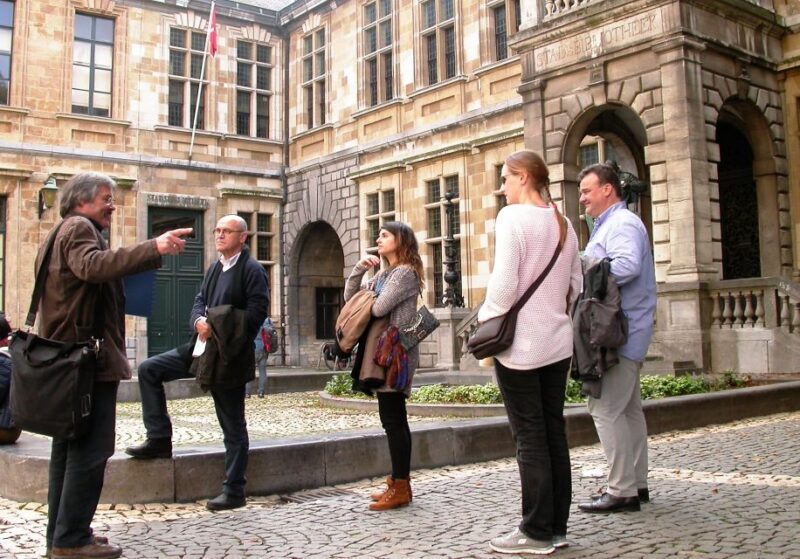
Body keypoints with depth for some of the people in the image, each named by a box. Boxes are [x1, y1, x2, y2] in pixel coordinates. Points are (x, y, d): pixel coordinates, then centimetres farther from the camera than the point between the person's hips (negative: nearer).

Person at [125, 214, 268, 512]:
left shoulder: (252, 270, -10)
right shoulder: (214, 269, 15)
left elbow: (256, 312, -18)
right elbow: (199, 301, 12)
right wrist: (199, 321, -11)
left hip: (230, 358, -8)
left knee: (233, 427, 1)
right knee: (149, 369, 2)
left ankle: (234, 491, 11)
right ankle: (159, 440, 9)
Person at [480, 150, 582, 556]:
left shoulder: (512, 216, -11)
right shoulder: (563, 223, 11)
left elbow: (503, 283, -17)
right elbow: (575, 286, 13)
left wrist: (485, 321, -4)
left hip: (520, 343, -7)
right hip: (557, 342, 7)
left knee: (529, 438, -1)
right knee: (554, 433, 10)